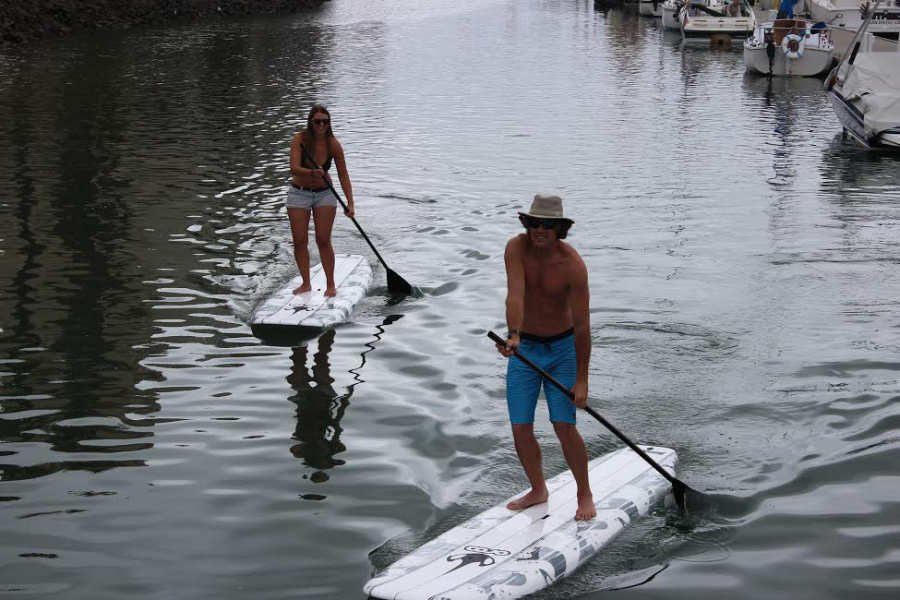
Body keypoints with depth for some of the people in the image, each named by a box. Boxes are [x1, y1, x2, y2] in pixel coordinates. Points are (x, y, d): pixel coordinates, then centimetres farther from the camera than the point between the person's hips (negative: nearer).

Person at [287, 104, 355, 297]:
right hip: (299, 194, 0)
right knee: (299, 241, 0)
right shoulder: (300, 140, -18)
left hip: (324, 194, 0)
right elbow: (294, 168, -29)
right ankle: (306, 283, 12)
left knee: (323, 240, -5)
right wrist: (312, 173, -48)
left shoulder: (333, 144, -14)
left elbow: (343, 176, -10)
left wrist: (350, 203, -18)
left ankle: (330, 284, 5)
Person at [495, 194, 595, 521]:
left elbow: (582, 325, -19)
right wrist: (514, 336, -48)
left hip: (562, 349, -3)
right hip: (524, 347, 3)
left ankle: (585, 495, 9)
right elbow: (515, 296, -30)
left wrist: (581, 380, -20)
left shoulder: (572, 265, -21)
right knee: (520, 428, 1)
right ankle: (538, 491, 23)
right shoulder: (517, 248, -16)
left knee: (564, 426, -10)